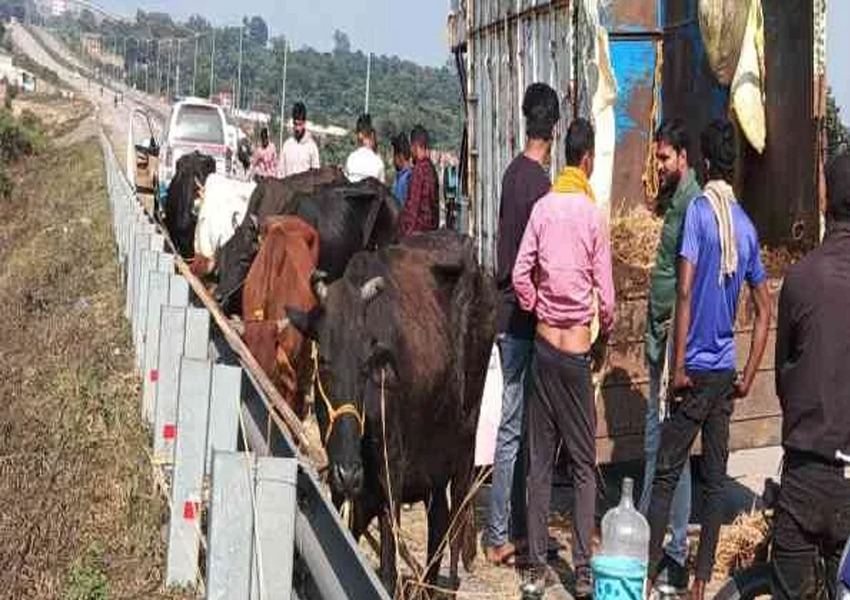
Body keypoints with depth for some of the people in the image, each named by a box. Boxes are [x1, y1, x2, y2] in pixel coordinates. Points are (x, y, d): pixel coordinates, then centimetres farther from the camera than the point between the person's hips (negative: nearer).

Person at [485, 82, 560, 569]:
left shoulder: (514, 172, 9)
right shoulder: (540, 182, -17)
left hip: (510, 313, 9)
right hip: (525, 317, -9)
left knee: (519, 424, 14)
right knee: (515, 429, -2)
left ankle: (516, 528, 21)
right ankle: (500, 537, 5)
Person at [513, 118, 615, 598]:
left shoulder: (543, 207, -1)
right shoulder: (594, 215, -9)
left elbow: (521, 276, -3)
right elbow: (606, 295, -7)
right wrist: (604, 340, 10)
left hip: (543, 342, 3)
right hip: (578, 346, -3)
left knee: (541, 460, 8)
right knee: (584, 465, 5)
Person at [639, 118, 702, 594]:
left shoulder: (692, 202, -15)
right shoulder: (673, 198, 15)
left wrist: (674, 340, -21)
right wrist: (656, 331, 17)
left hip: (676, 330, -10)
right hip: (660, 328, 10)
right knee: (655, 435, 16)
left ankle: (678, 556, 1)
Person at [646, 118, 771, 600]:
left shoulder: (699, 210, -11)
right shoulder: (747, 226, 7)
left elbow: (684, 292, -19)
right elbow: (765, 310, 10)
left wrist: (678, 367, -14)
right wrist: (748, 378, 14)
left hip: (696, 369, -5)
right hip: (727, 371, 5)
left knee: (667, 475, 1)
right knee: (715, 478, 9)